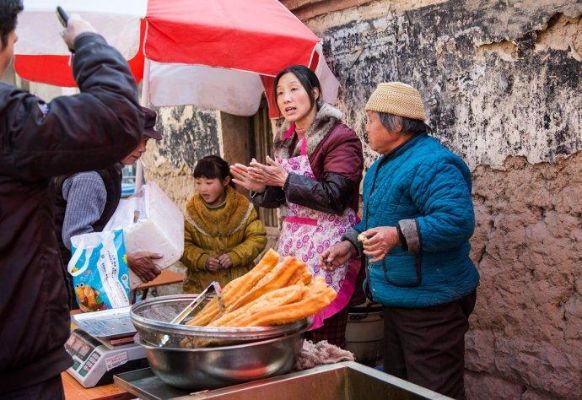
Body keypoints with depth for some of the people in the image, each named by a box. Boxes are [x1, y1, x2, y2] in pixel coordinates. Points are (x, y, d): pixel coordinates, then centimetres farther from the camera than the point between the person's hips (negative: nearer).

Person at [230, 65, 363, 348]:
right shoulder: (285, 140, 16)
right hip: (291, 242, 7)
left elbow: (334, 197, -15)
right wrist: (261, 186, -1)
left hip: (326, 246, -7)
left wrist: (285, 180, -19)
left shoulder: (339, 138, -7)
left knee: (325, 340, -6)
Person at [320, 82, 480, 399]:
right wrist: (350, 244, 10)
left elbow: (458, 221, -32)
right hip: (397, 299, 11)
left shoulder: (431, 164, -21)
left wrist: (399, 235, -41)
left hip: (431, 304, -11)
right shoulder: (384, 164, 13)